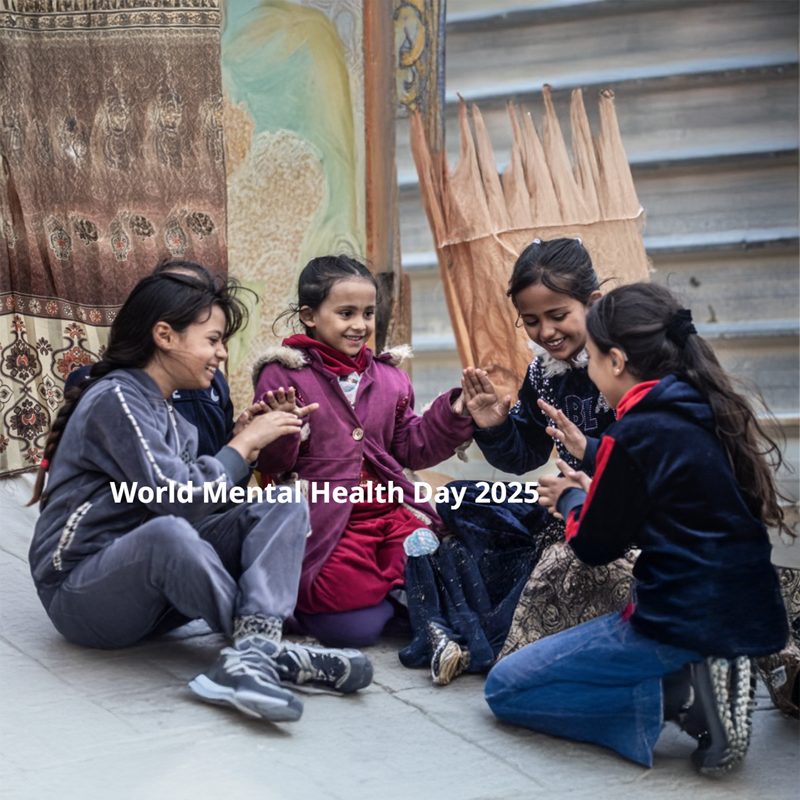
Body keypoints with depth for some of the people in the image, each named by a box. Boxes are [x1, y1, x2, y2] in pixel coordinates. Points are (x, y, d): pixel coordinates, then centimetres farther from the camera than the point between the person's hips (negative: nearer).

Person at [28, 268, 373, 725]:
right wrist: (242, 446, -11)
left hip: (153, 596, 9)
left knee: (286, 504, -9)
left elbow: (205, 502, 7)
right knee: (167, 533, -42)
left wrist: (245, 444, -3)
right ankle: (271, 650, -24)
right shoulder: (115, 399, -14)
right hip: (81, 594, -9)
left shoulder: (172, 418, 15)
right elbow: (177, 500, -24)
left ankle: (250, 656, -33)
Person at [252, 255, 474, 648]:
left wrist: (454, 415, 3)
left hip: (390, 510, 5)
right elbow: (270, 464, -5)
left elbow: (411, 449, 16)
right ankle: (298, 592, 10)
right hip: (325, 521, -5)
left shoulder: (388, 377, 15)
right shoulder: (283, 375, -2)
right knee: (353, 627, -19)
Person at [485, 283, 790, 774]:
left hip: (682, 624, -9)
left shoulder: (636, 434, -17)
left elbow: (594, 546, -6)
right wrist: (593, 489, 19)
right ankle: (705, 677, 7)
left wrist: (570, 500, 14)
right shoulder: (713, 414, 6)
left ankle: (683, 695, -9)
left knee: (505, 688, 3)